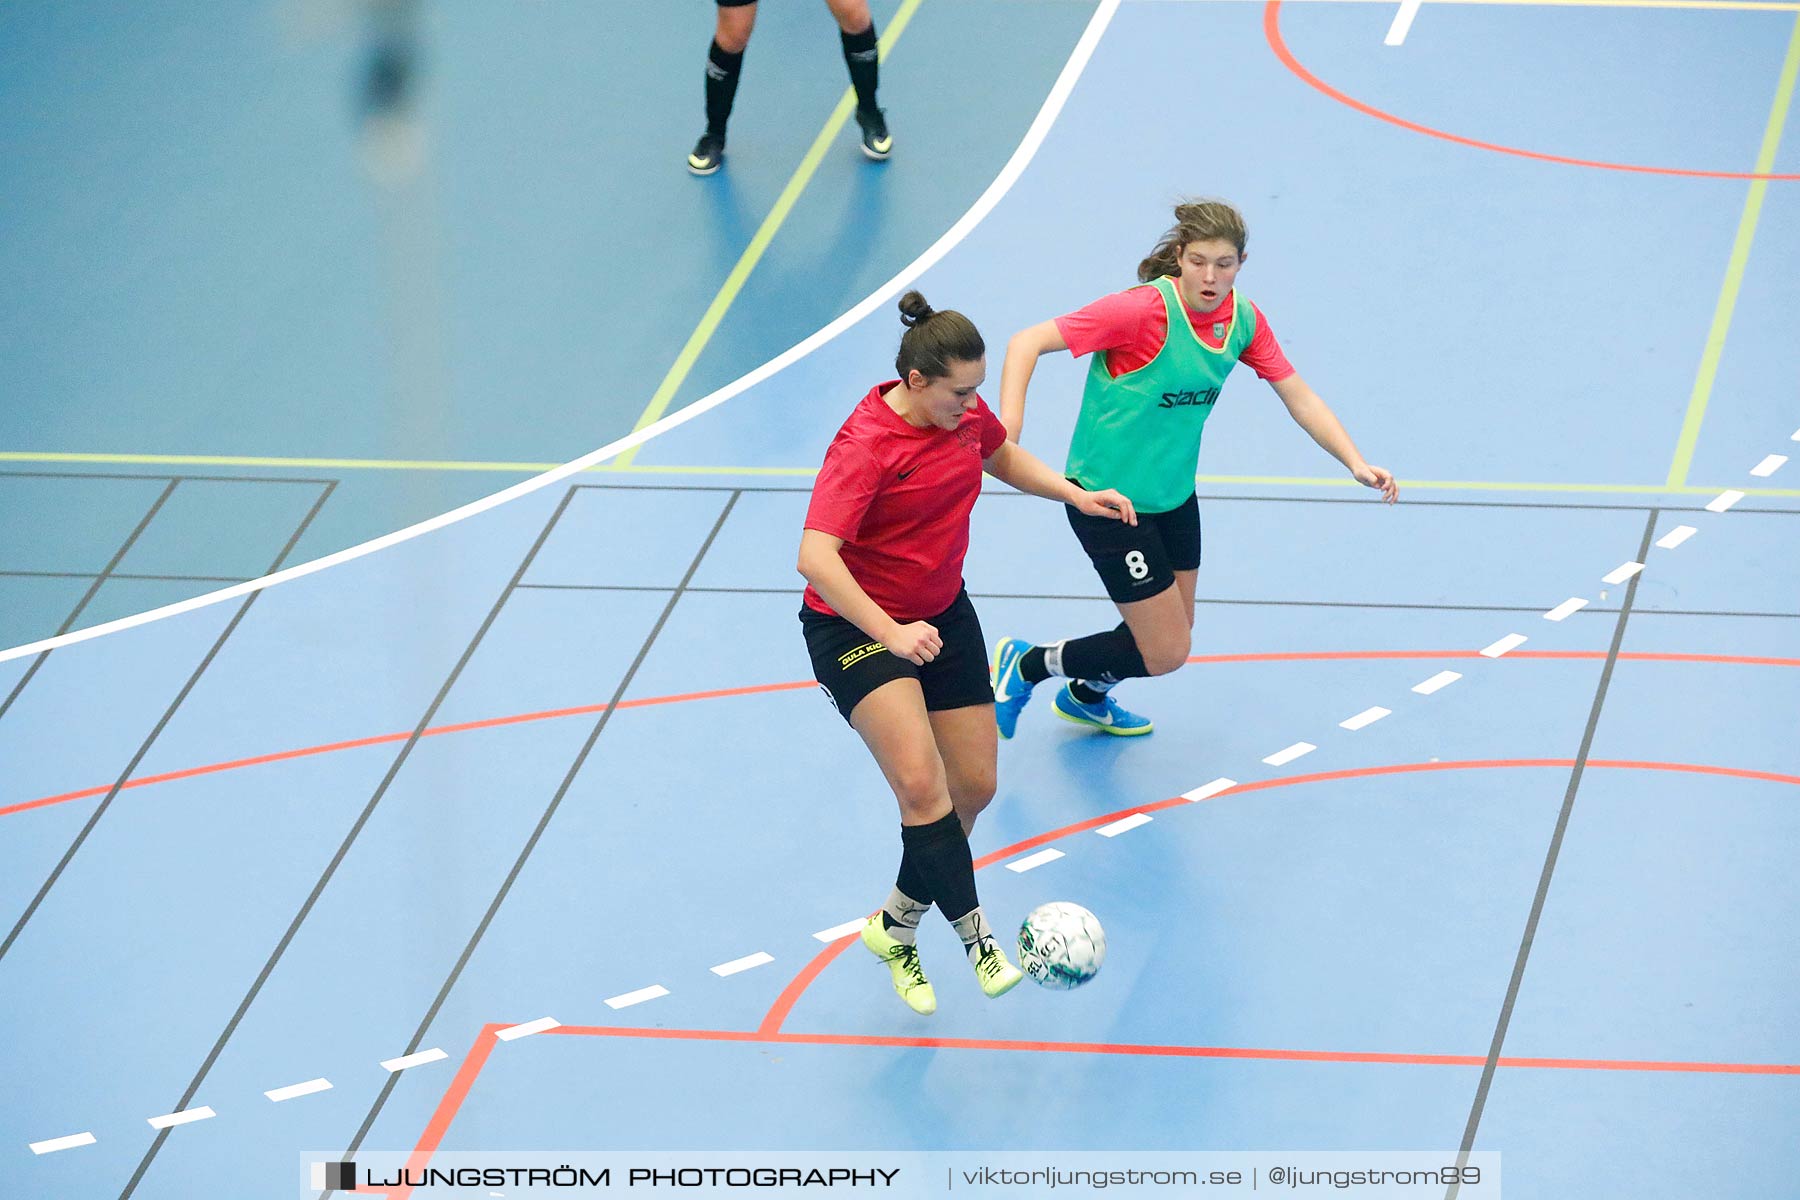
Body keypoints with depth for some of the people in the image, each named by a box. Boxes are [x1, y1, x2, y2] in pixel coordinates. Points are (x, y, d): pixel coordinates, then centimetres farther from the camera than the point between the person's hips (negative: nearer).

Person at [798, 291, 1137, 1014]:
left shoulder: (966, 413, -5)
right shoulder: (865, 445, -28)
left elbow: (1004, 458, 21)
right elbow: (815, 558, -39)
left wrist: (1074, 495, 6)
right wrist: (890, 632, -48)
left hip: (943, 615, 8)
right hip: (855, 624, -8)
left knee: (974, 786, 8)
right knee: (920, 782, -26)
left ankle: (897, 924, 27)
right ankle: (973, 932, -19)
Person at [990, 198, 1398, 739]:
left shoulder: (1244, 319, -4)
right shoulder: (1144, 310, -25)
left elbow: (1298, 396, 4)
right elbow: (1028, 342, -24)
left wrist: (1356, 464, -9)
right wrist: (1007, 427, -37)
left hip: (1174, 495, 8)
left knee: (1173, 630, 22)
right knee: (1165, 652, -7)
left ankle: (1086, 696, 53)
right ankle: (1024, 665, 15)